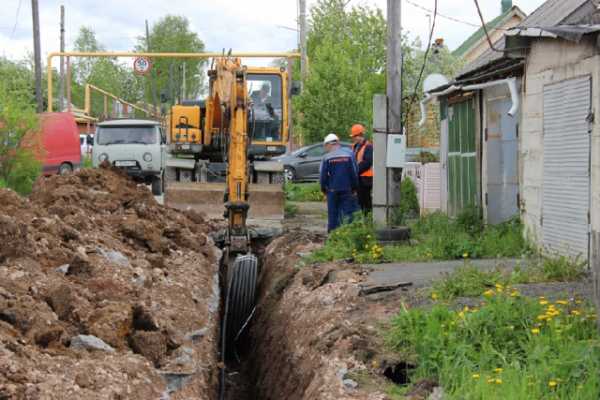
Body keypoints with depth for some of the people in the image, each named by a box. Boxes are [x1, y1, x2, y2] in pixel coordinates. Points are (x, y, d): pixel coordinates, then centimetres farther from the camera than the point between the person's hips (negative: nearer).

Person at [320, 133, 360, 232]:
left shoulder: (326, 158, -4)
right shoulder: (349, 154, -1)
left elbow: (323, 175, -2)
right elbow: (355, 172, 1)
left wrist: (323, 189, 11)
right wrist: (355, 187, 9)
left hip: (332, 190, 0)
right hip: (347, 189, 0)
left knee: (333, 213, 9)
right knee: (348, 212, 2)